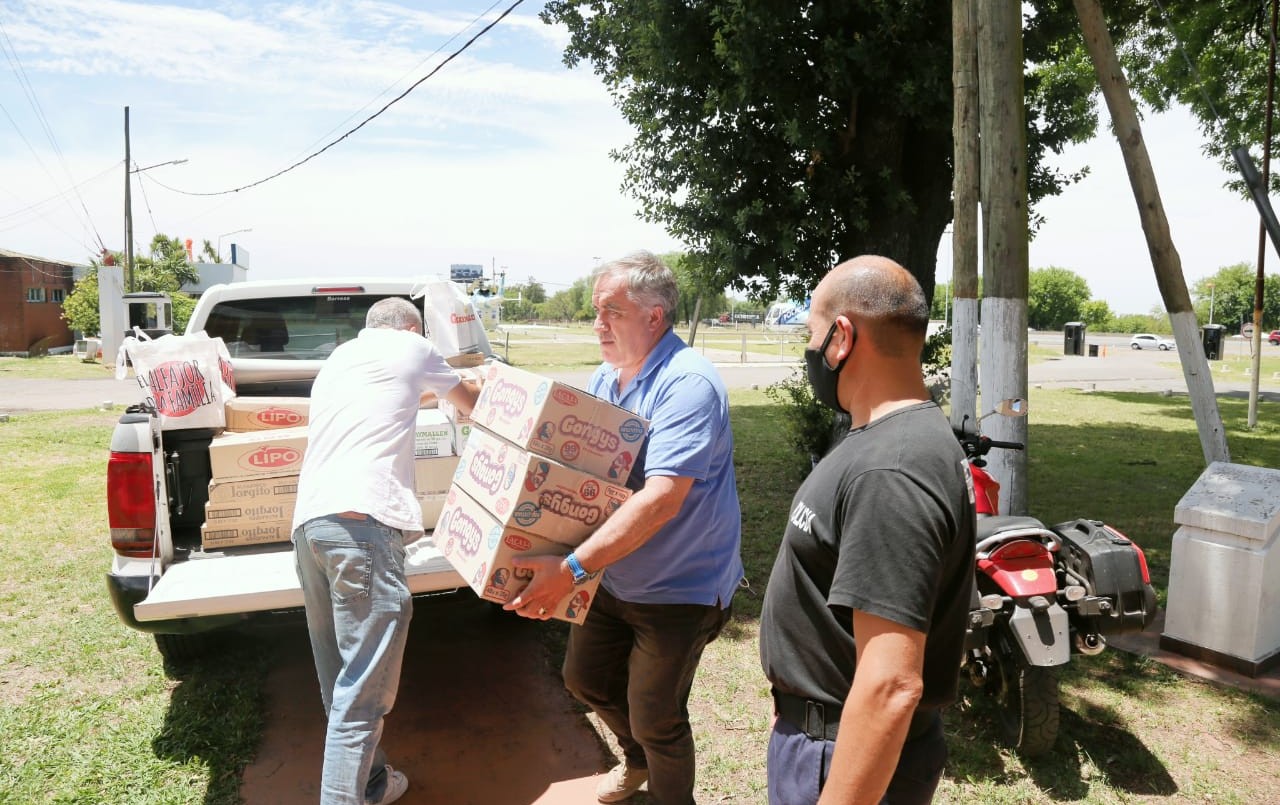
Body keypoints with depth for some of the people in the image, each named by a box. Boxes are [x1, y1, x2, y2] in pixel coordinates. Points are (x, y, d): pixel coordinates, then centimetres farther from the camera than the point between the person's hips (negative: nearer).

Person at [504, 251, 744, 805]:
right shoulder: (607, 376, 1)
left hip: (679, 587, -8)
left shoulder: (686, 384, -27)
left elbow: (661, 499, -35)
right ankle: (638, 759, 51)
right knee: (584, 679, 22)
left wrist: (573, 569, -39)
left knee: (654, 718, 5)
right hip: (615, 578, 9)